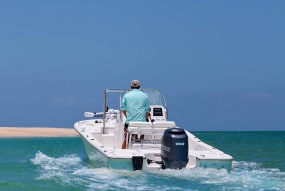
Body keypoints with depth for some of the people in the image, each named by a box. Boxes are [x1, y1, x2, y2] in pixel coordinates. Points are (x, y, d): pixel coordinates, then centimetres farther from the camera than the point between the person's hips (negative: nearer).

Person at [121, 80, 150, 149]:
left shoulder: (126, 95, 4)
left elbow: (123, 109, 5)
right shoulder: (145, 96, 6)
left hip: (129, 121, 0)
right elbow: (147, 110, 6)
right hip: (142, 121, 0)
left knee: (125, 141, 8)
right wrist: (146, 118, 20)